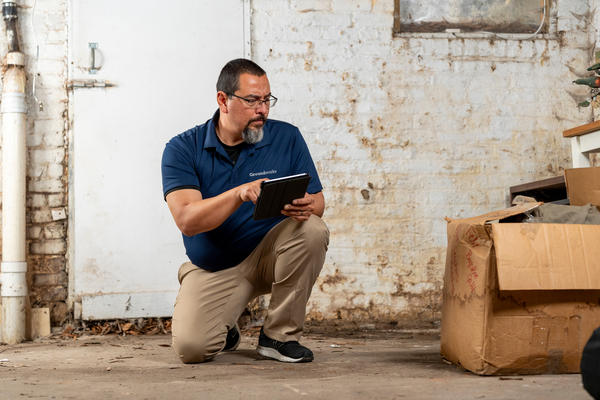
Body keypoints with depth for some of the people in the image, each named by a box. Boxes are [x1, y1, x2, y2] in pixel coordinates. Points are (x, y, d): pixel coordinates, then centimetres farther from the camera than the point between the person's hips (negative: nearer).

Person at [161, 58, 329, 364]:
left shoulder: (287, 138, -3)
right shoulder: (183, 149, -9)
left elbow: (318, 202, -4)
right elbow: (186, 220, -21)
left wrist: (305, 207, -30)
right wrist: (240, 194, -37)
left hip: (269, 255, 2)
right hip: (213, 269, -2)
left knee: (312, 229, -28)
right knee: (190, 346, -24)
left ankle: (279, 335, -13)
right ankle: (224, 332, 16)